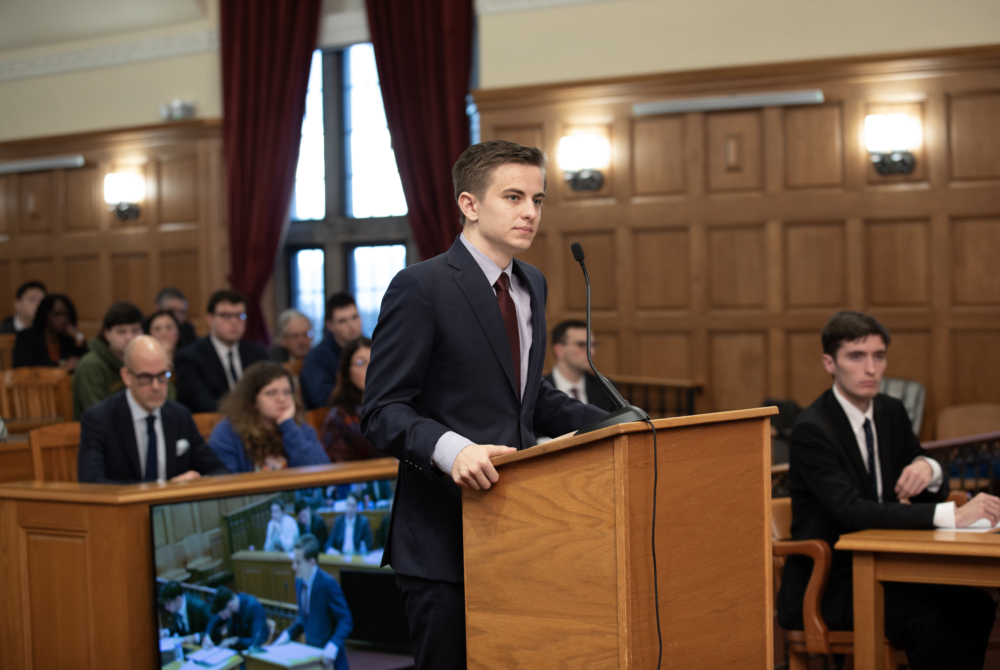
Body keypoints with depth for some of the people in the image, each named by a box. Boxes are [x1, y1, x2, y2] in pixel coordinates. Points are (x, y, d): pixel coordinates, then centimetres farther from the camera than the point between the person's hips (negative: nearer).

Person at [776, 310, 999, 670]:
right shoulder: (811, 430, -17)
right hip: (823, 586, -7)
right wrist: (953, 515, -35)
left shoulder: (891, 412, 7)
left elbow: (933, 493, 14)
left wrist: (927, 468, -13)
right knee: (925, 619, -29)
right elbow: (853, 512, -29)